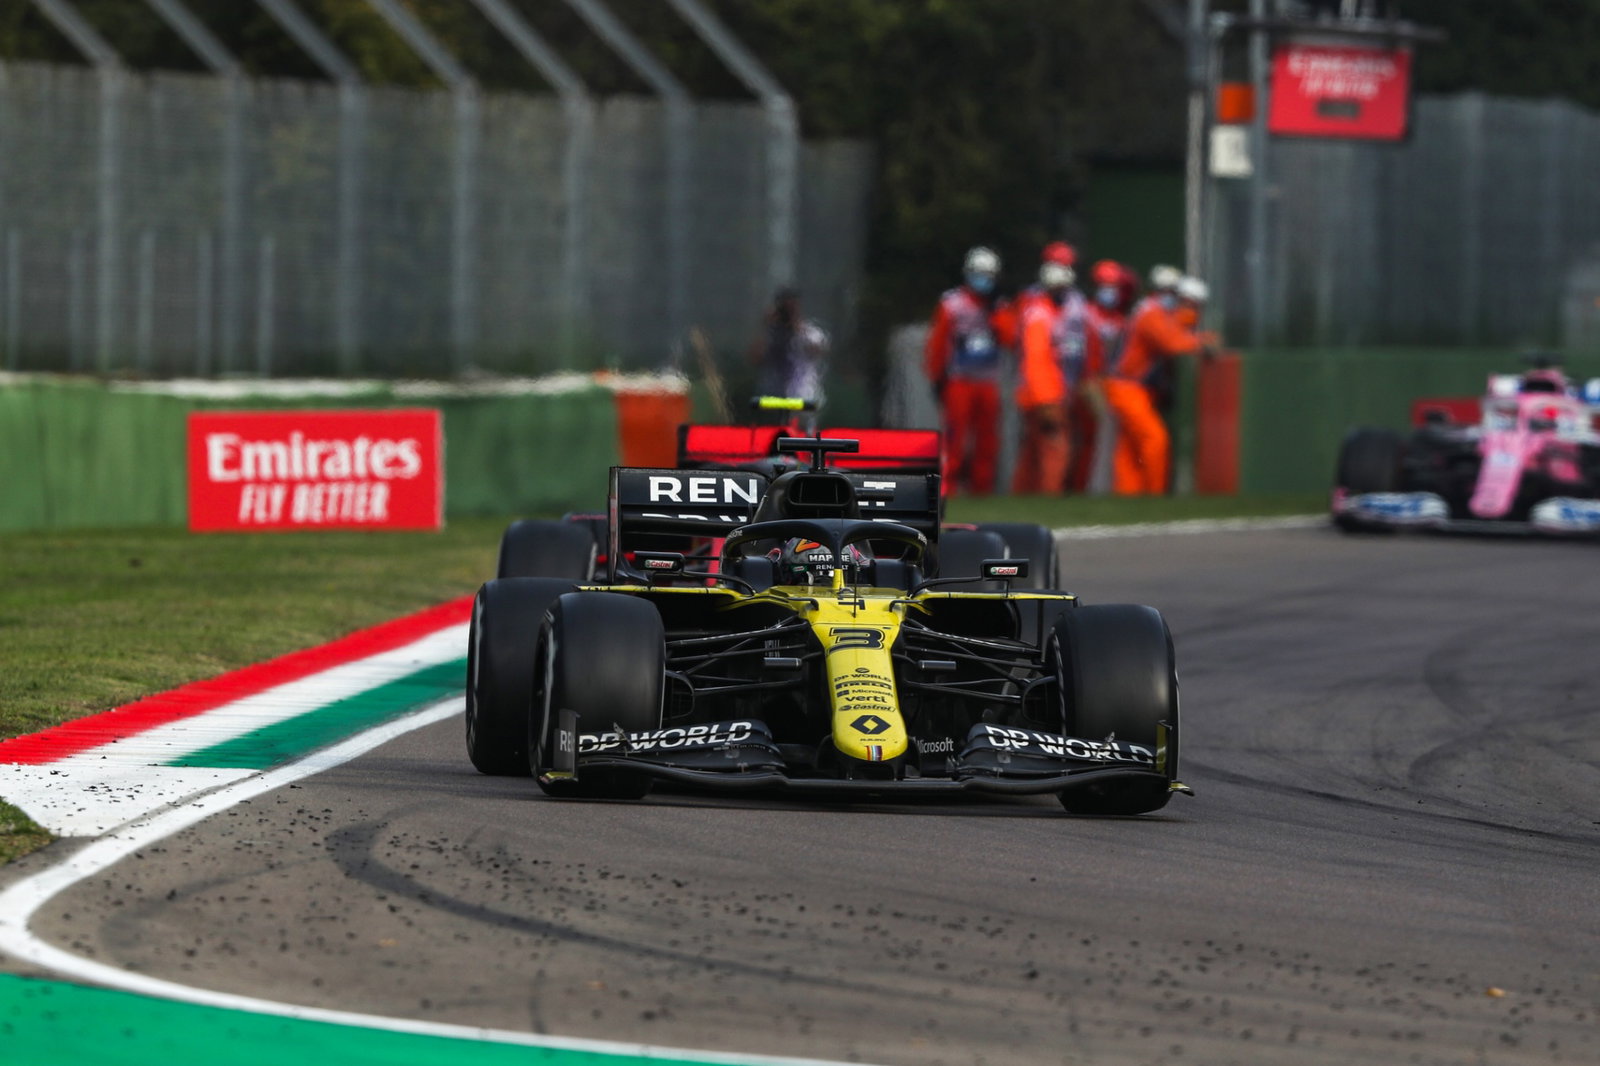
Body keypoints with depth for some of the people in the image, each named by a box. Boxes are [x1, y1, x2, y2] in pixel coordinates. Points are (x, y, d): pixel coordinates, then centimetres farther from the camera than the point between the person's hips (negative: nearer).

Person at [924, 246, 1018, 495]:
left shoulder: (1000, 308, 11)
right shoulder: (951, 304, -1)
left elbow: (1010, 339, -3)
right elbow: (937, 343, 1)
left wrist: (995, 312, -10)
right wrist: (937, 378, -1)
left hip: (988, 382, 4)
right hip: (959, 379, -4)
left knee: (987, 437, 4)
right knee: (956, 435, -10)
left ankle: (981, 484, 10)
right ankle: (949, 482, -7)